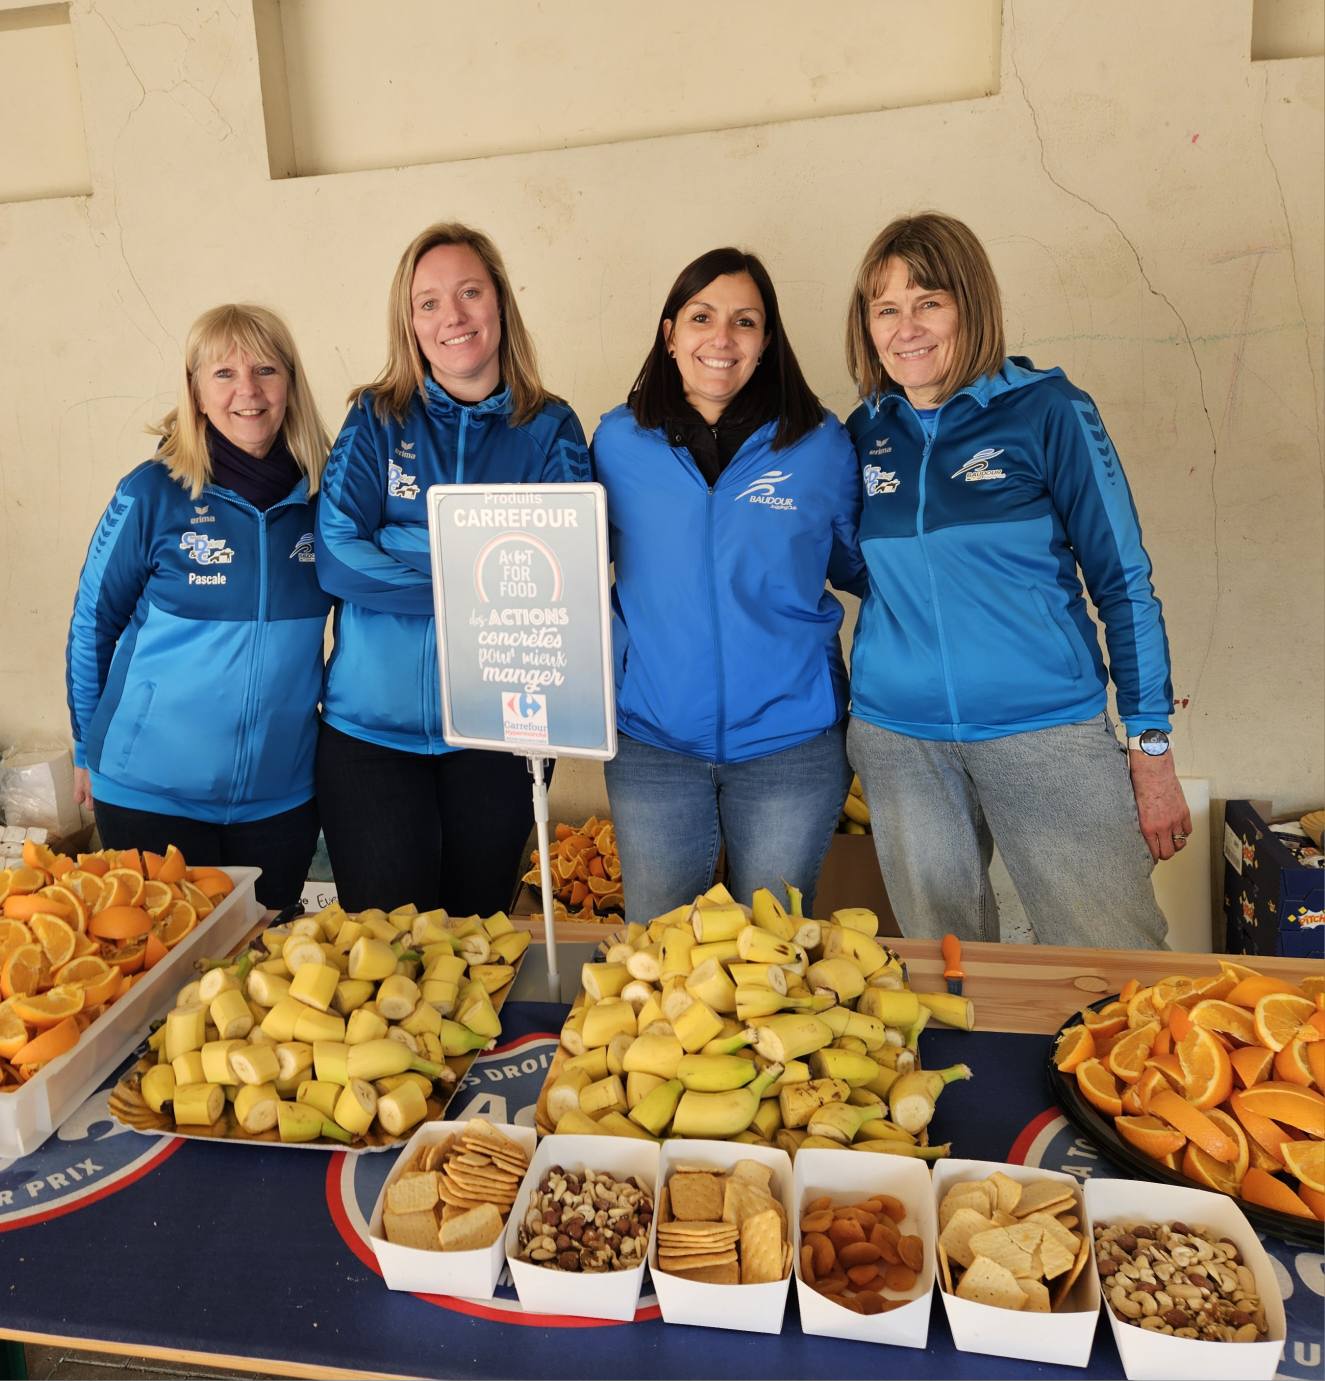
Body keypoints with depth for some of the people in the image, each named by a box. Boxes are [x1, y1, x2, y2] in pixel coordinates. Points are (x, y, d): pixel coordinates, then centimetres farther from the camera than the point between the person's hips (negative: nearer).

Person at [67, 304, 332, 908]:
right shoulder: (152, 494, -9)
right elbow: (91, 625, 1)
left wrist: (335, 708, 9)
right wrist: (88, 751, 6)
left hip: (282, 791, 3)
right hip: (151, 791, -2)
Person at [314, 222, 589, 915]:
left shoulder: (550, 429, 2)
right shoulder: (377, 420, 2)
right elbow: (337, 559, -11)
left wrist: (404, 547, -20)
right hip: (371, 729, 0)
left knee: (478, 937, 16)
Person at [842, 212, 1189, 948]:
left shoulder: (1047, 409, -4)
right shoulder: (865, 432, 5)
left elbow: (1123, 579, -3)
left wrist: (1152, 745, -5)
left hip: (1046, 731, -2)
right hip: (897, 737, 3)